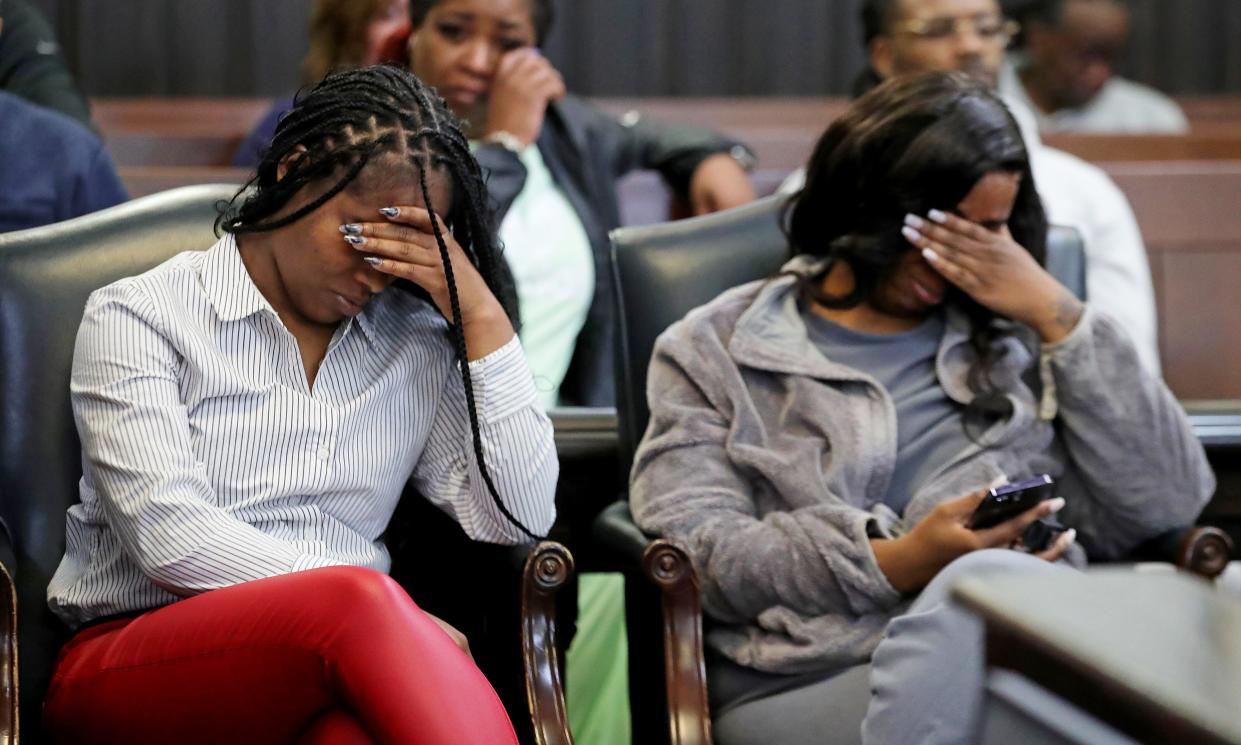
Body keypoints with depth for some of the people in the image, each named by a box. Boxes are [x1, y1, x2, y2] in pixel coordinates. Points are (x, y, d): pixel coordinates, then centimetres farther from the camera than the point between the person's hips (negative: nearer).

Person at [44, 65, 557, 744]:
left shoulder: (415, 344, 17)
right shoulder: (138, 318, 4)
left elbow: (518, 517, 7)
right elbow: (169, 536, -10)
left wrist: (482, 314, 3)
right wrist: (395, 619, -14)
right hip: (134, 676, -3)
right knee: (362, 600, -38)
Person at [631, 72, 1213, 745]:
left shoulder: (1011, 343, 27)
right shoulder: (711, 353, 20)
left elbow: (1169, 502, 15)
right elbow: (697, 554, 4)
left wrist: (1057, 316, 12)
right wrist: (894, 563, -10)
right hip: (805, 684, -2)